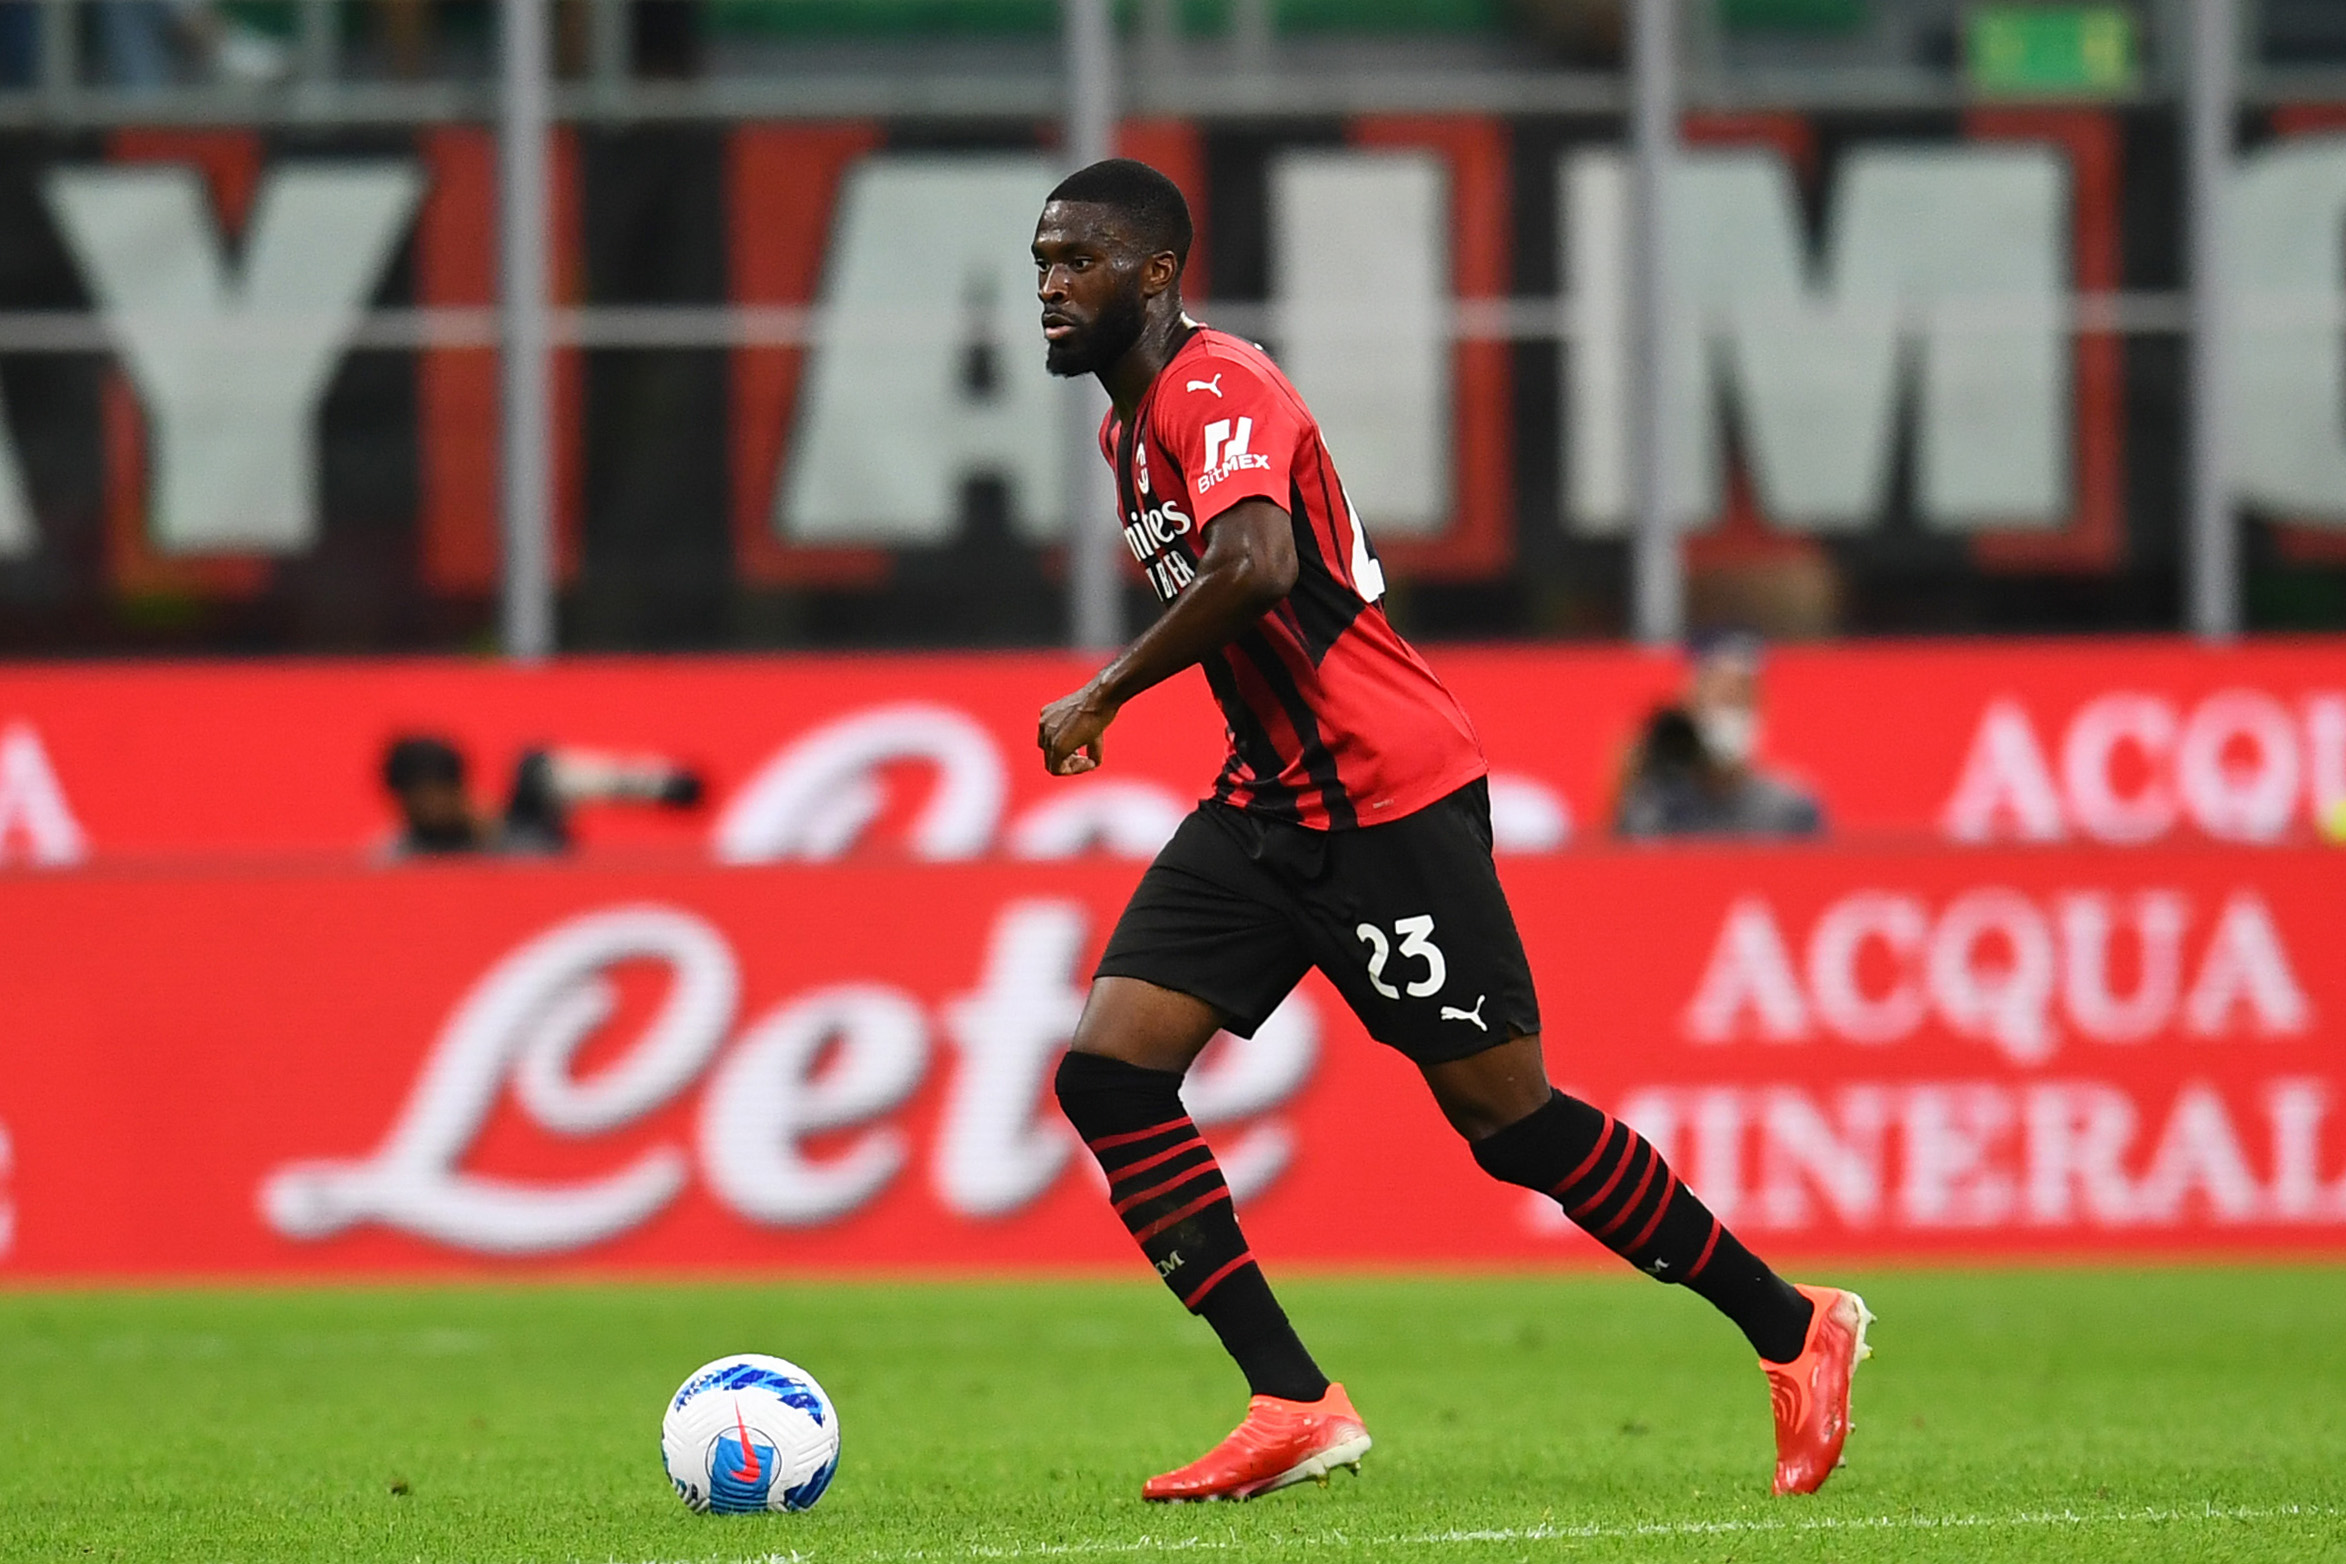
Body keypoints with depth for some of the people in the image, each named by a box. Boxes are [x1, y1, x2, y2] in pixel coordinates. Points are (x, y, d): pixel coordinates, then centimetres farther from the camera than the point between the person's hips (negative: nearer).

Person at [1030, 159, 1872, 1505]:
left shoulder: (1213, 389, -17)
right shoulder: (1133, 421, 14)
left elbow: (1253, 565, -35)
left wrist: (1105, 696, -26)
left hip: (1388, 800, -10)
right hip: (1269, 803, 10)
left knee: (1505, 1115, -3)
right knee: (1107, 1073, -6)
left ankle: (1795, 1330, 14)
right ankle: (1296, 1409, -8)